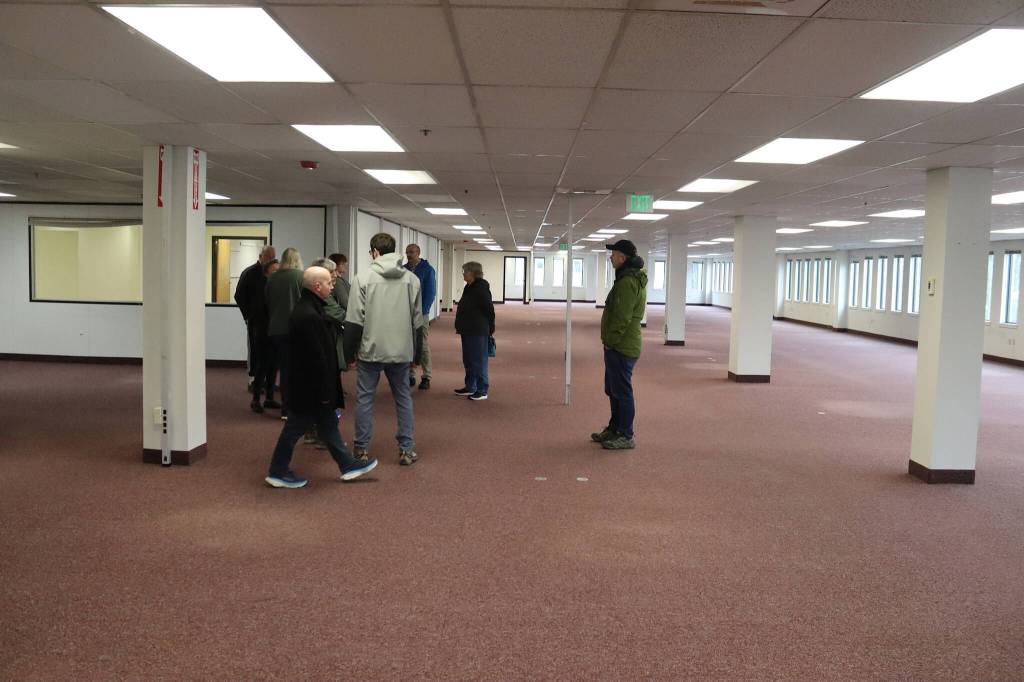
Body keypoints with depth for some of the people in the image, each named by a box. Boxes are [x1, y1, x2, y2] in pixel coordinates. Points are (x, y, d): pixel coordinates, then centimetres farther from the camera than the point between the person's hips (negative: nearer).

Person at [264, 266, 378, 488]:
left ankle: (348, 465, 24)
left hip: (303, 384, 10)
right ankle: (278, 472, 16)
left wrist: (326, 389, 19)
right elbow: (317, 358, -25)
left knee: (328, 424, 15)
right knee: (296, 426, 3)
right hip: (310, 386, -10)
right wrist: (324, 391, -19)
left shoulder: (305, 309, 9)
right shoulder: (309, 316, -25)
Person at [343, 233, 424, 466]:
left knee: (365, 398, 9)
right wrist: (416, 355, 15)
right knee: (403, 398, 13)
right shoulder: (412, 279, 4)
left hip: (370, 351, -2)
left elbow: (354, 321, -7)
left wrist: (350, 353, 2)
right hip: (401, 351, 3)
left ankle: (361, 449, 14)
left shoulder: (363, 278, -6)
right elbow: (417, 322, 7)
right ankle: (406, 449, 13)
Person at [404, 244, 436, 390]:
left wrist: (421, 312, -12)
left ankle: (426, 377, 6)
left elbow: (430, 293, -5)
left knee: (423, 346, -1)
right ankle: (410, 376, 13)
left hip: (421, 314, -3)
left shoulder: (427, 270, -1)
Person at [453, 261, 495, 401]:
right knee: (468, 360, 16)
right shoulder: (469, 288, 14)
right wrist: (460, 326, 16)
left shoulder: (481, 289, -15)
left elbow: (489, 310, -15)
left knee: (478, 361, -4)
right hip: (467, 331, 10)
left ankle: (482, 390, 3)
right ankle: (470, 387, 26)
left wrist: (489, 328, -9)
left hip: (478, 332, -10)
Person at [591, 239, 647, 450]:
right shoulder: (632, 279, 16)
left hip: (621, 347, -11)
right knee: (613, 390, 19)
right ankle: (614, 429, 30)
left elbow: (622, 318, -24)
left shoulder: (627, 282, -20)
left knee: (622, 392, -3)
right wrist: (609, 340, 19)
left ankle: (626, 436, 5)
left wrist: (610, 340, -16)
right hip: (619, 346, 11)